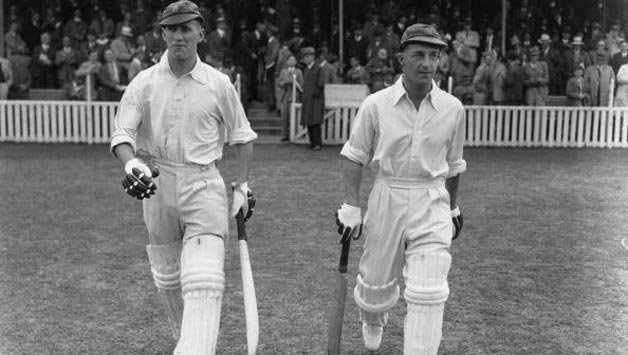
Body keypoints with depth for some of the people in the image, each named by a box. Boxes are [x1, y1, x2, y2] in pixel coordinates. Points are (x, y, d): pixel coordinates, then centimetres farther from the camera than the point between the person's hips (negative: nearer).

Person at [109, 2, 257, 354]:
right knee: (167, 278, 15)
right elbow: (121, 133, -4)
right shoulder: (144, 82, 1)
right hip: (157, 185, 3)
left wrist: (243, 185, 4)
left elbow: (242, 135, 9)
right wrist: (131, 163, -25)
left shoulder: (219, 83, -1)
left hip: (204, 186, -2)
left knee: (204, 281, -17)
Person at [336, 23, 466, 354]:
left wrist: (453, 208, 18)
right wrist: (351, 207, -8)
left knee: (427, 293, -8)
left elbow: (453, 164, 11)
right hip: (386, 198, 0)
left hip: (432, 204, 0)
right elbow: (354, 157, -1)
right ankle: (372, 323, 50)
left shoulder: (453, 108, -1)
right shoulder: (375, 104, -7)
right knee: (376, 280, 15)